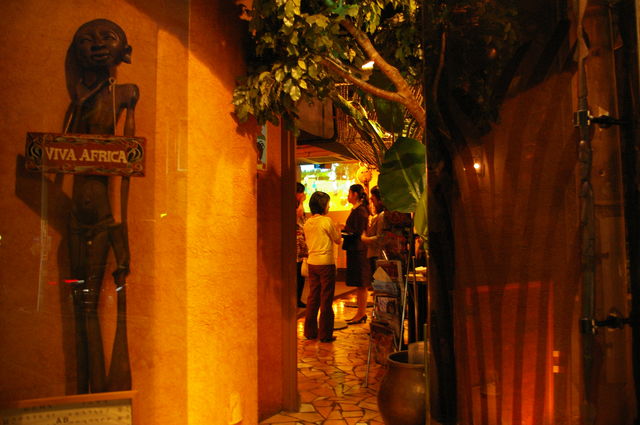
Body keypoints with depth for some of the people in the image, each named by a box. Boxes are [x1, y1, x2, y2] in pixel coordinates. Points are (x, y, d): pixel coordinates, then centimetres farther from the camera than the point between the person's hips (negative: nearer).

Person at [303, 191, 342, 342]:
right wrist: (337, 229, 16)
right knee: (326, 299, 2)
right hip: (326, 263, -6)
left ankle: (310, 331, 21)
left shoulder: (307, 222, 6)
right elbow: (337, 239, -4)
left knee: (312, 297, 14)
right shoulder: (327, 221, -13)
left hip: (312, 263, 6)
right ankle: (325, 333, 8)